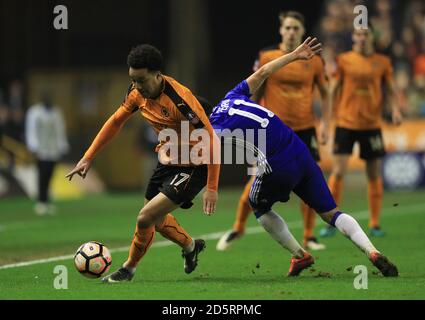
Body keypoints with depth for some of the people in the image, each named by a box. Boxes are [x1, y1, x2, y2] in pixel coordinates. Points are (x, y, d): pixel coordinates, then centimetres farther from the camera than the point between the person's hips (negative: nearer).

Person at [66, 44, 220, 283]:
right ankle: (191, 246, 52)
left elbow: (211, 140, -27)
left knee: (146, 218, -14)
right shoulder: (138, 94, -9)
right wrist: (88, 158, 7)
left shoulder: (179, 100, -32)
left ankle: (129, 269, 11)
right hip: (168, 160, 8)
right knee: (156, 219, 22)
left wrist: (212, 188, -27)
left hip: (194, 167, -8)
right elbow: (115, 122, 8)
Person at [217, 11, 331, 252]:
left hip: (304, 129, 2)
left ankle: (309, 237, 12)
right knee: (258, 180, -4)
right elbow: (255, 92, 4)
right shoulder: (267, 57, -3)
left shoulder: (314, 60, 1)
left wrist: (325, 124, 1)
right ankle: (238, 228, 15)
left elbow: (325, 94, 10)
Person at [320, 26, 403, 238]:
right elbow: (333, 90, 6)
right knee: (338, 171, -8)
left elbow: (390, 89, 9)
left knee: (374, 175, 5)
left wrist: (395, 109, -9)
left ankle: (375, 224, 14)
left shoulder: (382, 62, 5)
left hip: (372, 124, 2)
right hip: (346, 123, -1)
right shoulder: (344, 60, 2)